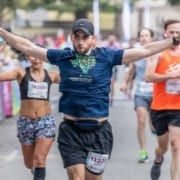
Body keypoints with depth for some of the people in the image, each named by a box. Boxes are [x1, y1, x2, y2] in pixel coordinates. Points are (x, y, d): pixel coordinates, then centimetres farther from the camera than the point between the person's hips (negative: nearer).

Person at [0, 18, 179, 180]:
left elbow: (145, 50, -1)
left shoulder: (107, 56, 0)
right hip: (70, 130, 0)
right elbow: (27, 47, 10)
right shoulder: (62, 56, 4)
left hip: (98, 131, 0)